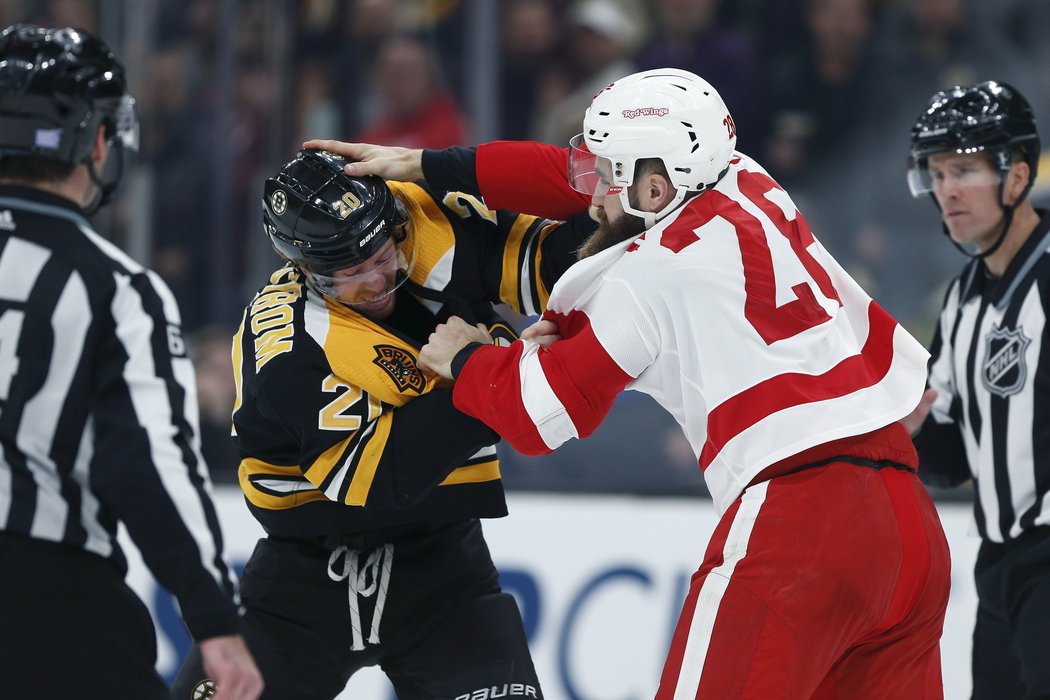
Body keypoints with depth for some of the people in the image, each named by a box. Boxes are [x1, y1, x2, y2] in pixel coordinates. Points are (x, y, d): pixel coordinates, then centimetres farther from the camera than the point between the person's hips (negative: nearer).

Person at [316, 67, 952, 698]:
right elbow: (573, 181, 26)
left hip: (798, 515, -8)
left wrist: (465, 360, 22)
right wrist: (427, 166, 26)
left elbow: (541, 415, 3)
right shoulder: (745, 184, 14)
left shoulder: (650, 273, -4)